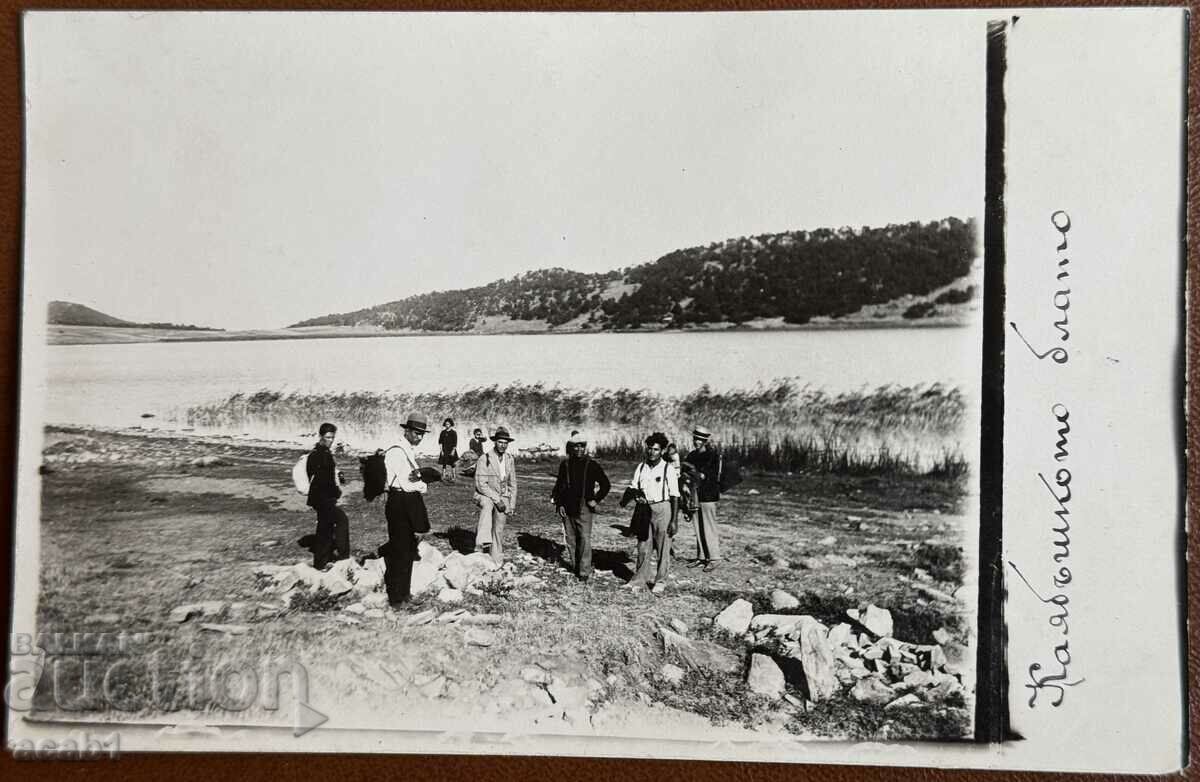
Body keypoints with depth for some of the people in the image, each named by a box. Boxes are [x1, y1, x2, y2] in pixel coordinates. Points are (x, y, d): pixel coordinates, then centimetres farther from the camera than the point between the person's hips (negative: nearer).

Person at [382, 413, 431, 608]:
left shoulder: (412, 452, 15)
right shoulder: (396, 452, -14)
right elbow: (404, 484, -17)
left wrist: (417, 479, -10)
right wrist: (421, 483, 0)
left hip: (412, 504, 9)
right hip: (399, 504, -9)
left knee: (408, 550, 15)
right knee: (400, 551, -4)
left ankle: (404, 592, 25)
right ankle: (395, 597, 3)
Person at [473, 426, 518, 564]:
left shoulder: (509, 459, 6)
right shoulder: (484, 459, -11)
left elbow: (512, 484, 13)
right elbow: (481, 485, -16)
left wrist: (512, 505, 5)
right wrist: (496, 499, -20)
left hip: (503, 497, 5)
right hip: (485, 496, -5)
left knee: (499, 530, -1)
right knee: (487, 506, -38)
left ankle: (496, 561, 11)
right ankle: (483, 542, -48)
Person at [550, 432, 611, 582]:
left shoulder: (591, 466, -1)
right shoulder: (565, 465, 6)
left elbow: (606, 484, 6)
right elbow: (559, 485, 12)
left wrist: (597, 500, 0)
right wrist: (559, 504, 5)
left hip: (584, 508, -3)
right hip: (567, 508, 3)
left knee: (585, 539, -8)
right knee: (570, 538, 10)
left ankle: (584, 572, -5)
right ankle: (573, 565, 24)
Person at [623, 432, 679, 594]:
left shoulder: (669, 469, -7)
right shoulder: (641, 468, 6)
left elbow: (675, 496, -6)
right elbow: (632, 487, 13)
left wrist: (674, 521, -10)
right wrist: (636, 494, -11)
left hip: (662, 509, -4)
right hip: (644, 508, 4)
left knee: (663, 548, 3)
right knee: (643, 546, 9)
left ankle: (660, 582, 15)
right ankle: (640, 580, 20)